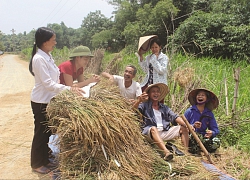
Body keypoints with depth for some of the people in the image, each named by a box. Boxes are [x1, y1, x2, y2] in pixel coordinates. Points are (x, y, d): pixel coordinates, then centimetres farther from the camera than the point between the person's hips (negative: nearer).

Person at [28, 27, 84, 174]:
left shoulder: (48, 56, 7)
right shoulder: (39, 59, -21)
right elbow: (47, 83, -25)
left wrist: (70, 88, 10)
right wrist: (69, 89, -28)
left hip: (49, 100, 8)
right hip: (41, 102, -8)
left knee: (48, 132, 17)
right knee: (41, 132, 5)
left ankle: (45, 160, 33)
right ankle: (37, 164, 23)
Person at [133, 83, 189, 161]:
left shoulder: (164, 108, 24)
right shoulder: (144, 105, 10)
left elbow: (175, 117, 11)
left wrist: (187, 125, -7)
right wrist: (139, 100, -31)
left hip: (165, 132, 5)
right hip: (150, 132, -5)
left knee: (183, 128, -6)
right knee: (153, 128, -37)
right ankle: (166, 152, -55)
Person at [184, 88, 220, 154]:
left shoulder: (209, 114, 8)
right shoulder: (189, 111, -1)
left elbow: (215, 129, 3)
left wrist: (212, 133, -20)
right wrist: (193, 126, -23)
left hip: (203, 138, 4)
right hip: (190, 138, -4)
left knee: (216, 142, -25)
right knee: (197, 136, -37)